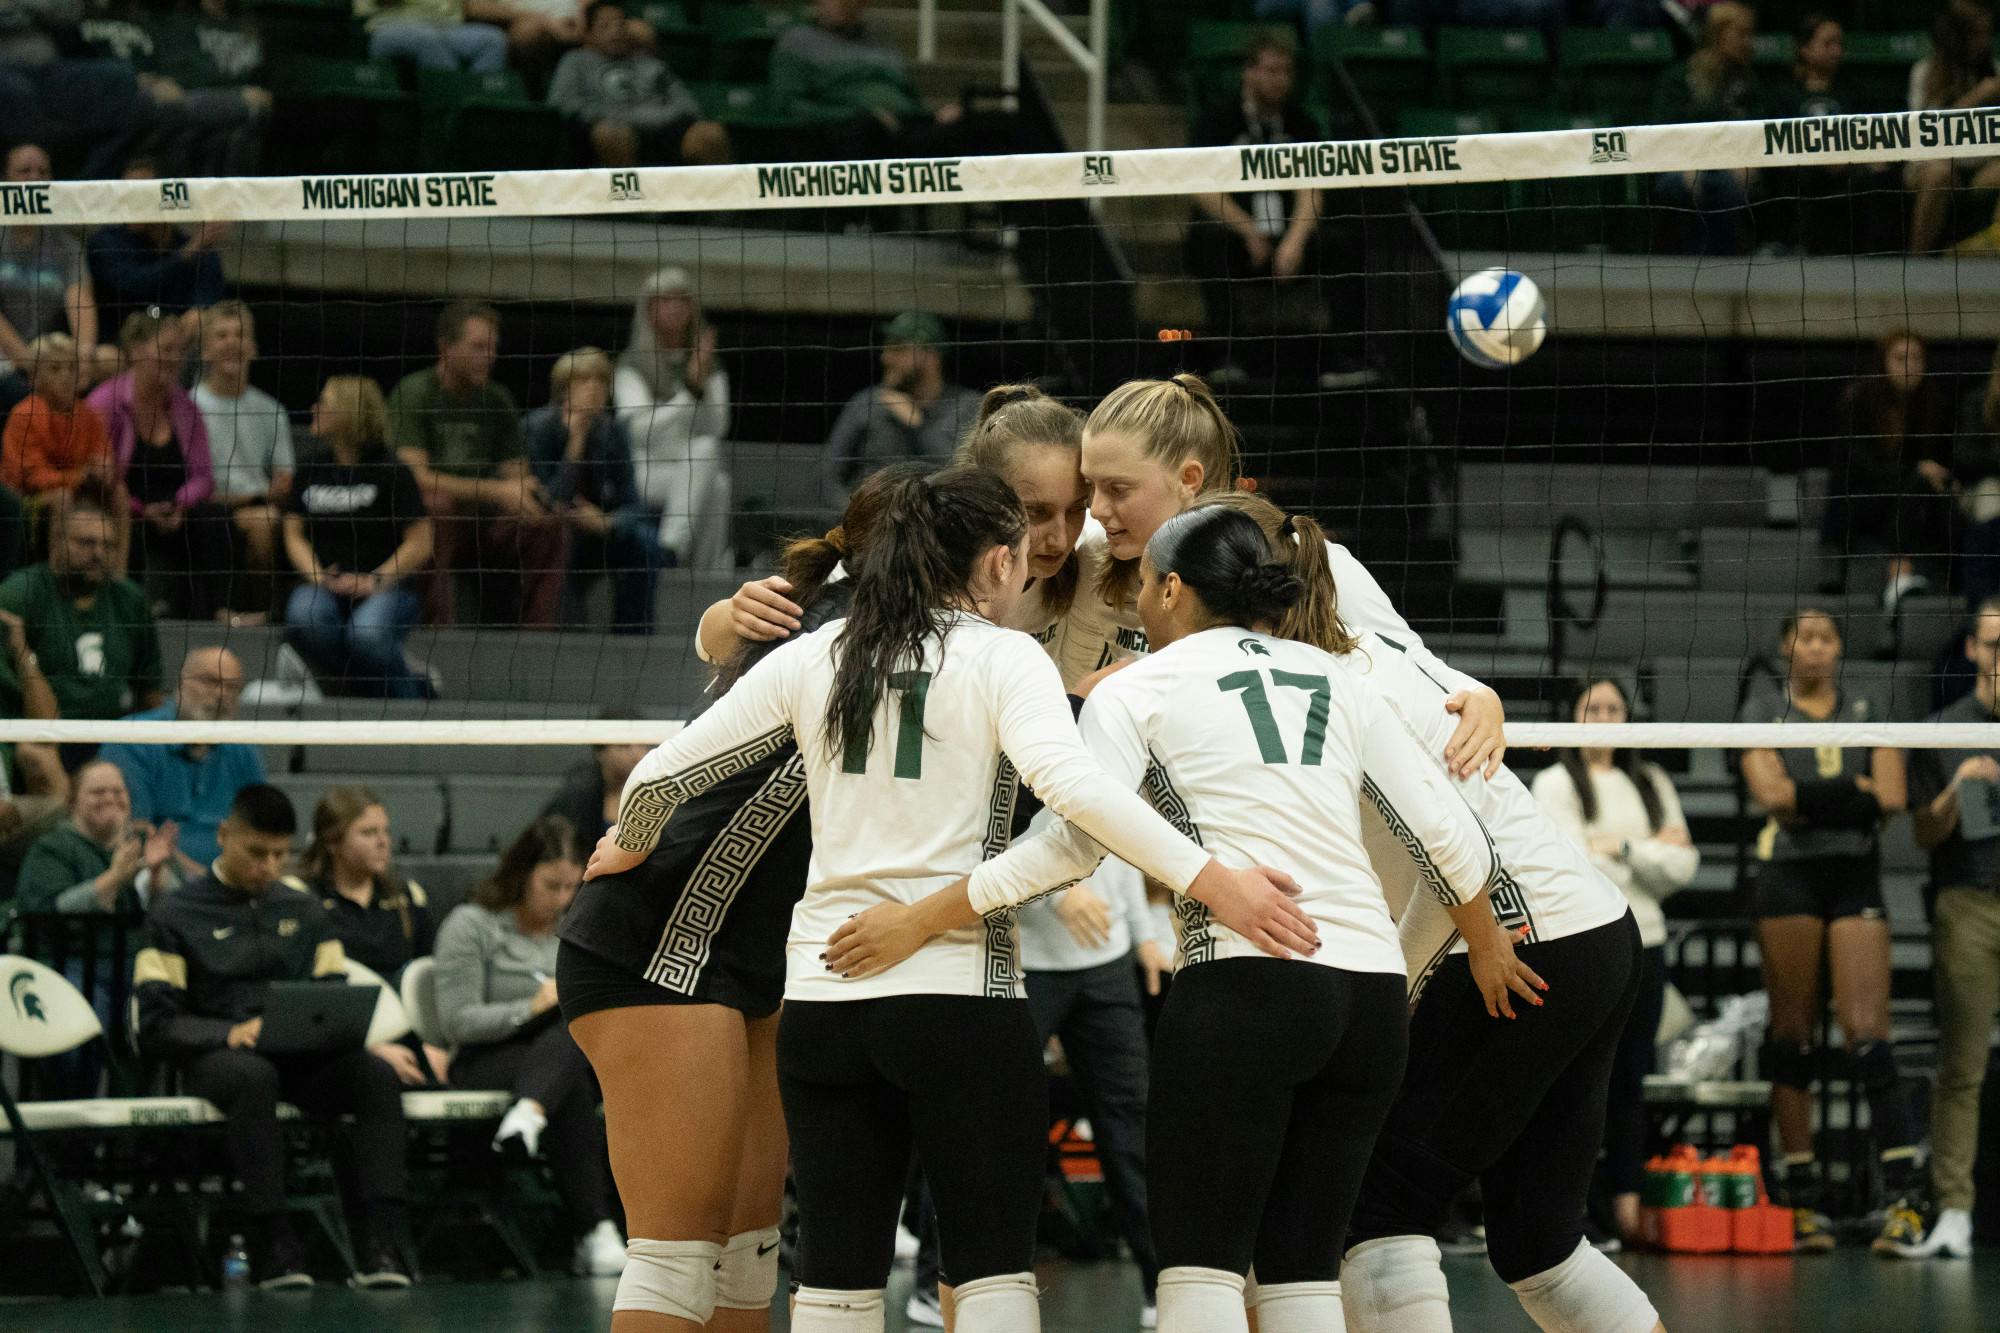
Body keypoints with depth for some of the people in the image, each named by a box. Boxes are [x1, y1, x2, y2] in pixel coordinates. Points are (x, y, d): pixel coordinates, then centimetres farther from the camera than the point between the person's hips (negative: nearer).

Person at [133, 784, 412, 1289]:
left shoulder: (305, 913, 21)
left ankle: (380, 1244, -37)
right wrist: (232, 1033, -20)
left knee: (376, 1074, -29)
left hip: (303, 1058, 4)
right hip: (216, 1054, -4)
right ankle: (273, 1247, -41)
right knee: (253, 1077, -41)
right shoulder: (176, 917, 7)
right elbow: (156, 1025, -2)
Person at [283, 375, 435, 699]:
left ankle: (410, 692, -7)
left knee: (367, 634, -37)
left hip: (387, 587, -4)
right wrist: (318, 576, -8)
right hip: (323, 585, 4)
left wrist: (374, 581, -16)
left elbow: (420, 544, -5)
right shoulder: (310, 471, 15)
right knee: (302, 621, -32)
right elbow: (294, 535, 12)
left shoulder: (391, 473, 0)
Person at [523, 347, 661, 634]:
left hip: (596, 525, 4)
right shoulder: (538, 427, -18)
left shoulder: (612, 428, -6)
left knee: (642, 539, -23)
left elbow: (629, 503, -8)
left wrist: (604, 522, -31)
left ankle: (633, 636, -16)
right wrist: (576, 440, -31)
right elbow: (551, 502, -26)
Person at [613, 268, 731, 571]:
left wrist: (701, 384, -20)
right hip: (648, 473, -3)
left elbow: (715, 428, -2)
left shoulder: (711, 367, 14)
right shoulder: (632, 367, 4)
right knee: (701, 449, -35)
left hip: (699, 474, 3)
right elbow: (640, 429, -13)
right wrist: (689, 390, -23)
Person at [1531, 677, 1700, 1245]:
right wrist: (1653, 851, -4)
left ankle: (1629, 1210, 7)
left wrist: (1620, 848, -6)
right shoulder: (1555, 784, 3)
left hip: (1643, 944, 4)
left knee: (1629, 1081, 5)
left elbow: (1682, 867, 7)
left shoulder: (1652, 784, 16)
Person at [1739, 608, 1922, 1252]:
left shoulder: (1867, 711, 13)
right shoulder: (1762, 711, 9)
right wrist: (1853, 790, -5)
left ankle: (1903, 1196, -17)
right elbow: (1769, 793, -7)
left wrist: (1809, 796, -4)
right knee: (1792, 1036, -2)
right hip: (1788, 873, 0)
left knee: (1868, 1033, -10)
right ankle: (1802, 1200, 0)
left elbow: (1892, 795, -1)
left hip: (1856, 874, 0)